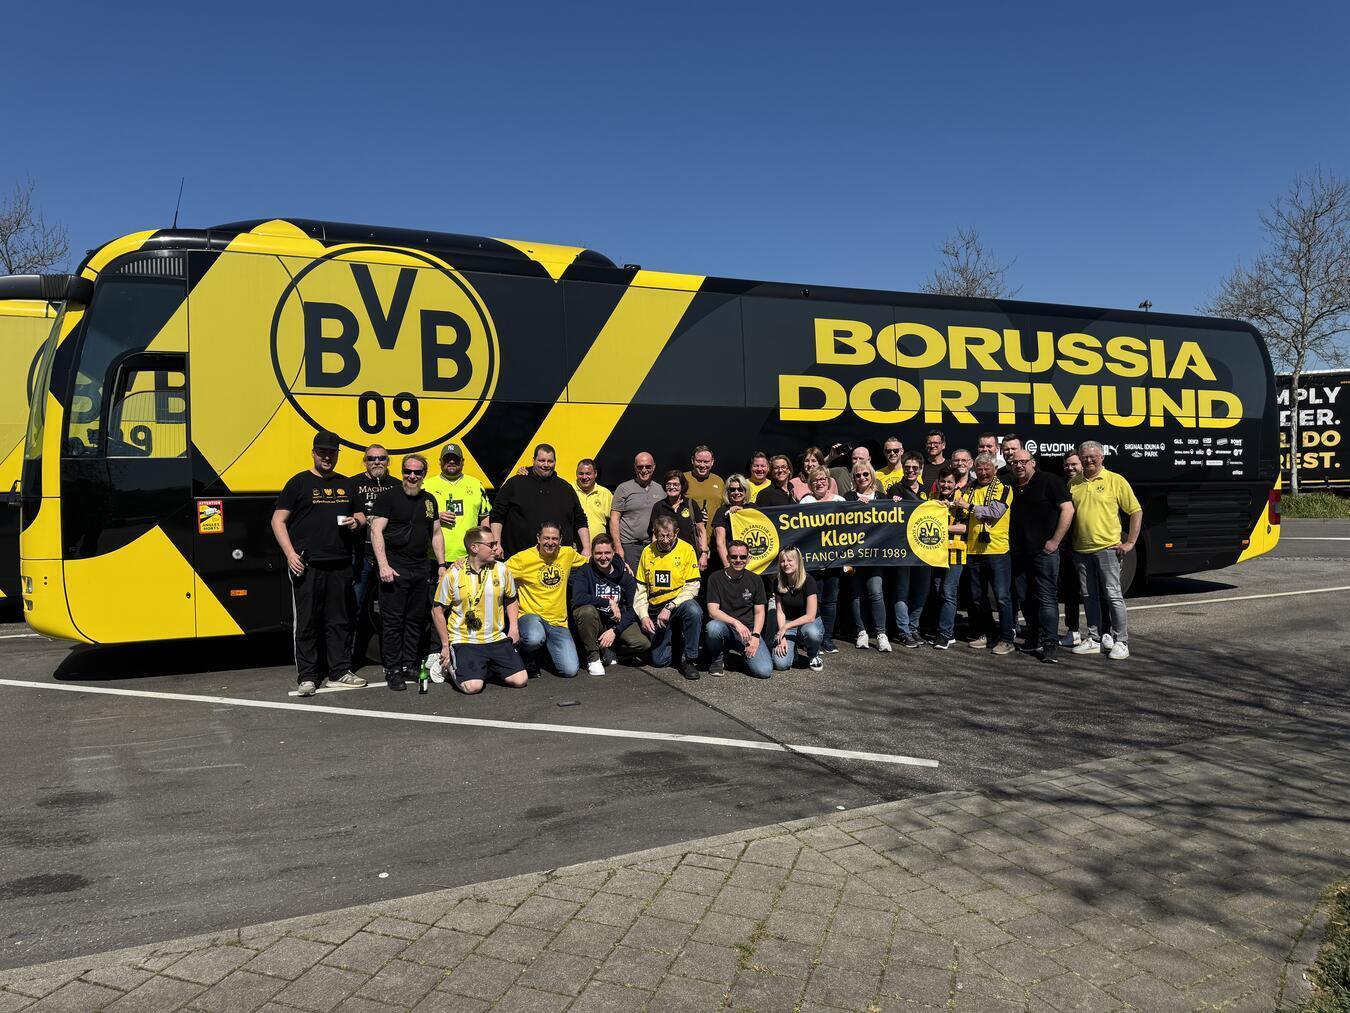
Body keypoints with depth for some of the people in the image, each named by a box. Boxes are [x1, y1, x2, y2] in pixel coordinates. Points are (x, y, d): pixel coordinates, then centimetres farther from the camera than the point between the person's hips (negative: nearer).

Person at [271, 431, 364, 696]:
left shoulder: (346, 484, 15)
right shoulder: (299, 483, 1)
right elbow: (278, 520, -1)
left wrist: (356, 521, 2)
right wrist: (290, 554, -12)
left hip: (340, 564, 4)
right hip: (307, 565, -4)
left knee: (338, 621, 8)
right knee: (307, 622, 0)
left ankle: (338, 673, 16)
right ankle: (307, 677, 7)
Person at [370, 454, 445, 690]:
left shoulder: (429, 500, 14)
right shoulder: (389, 496, -3)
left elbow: (436, 534, 20)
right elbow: (376, 531, -9)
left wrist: (441, 565, 13)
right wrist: (383, 565, -17)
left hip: (421, 570, 6)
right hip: (394, 569, -6)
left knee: (416, 620, 9)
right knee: (392, 621, -3)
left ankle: (409, 665, 19)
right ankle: (393, 670, 3)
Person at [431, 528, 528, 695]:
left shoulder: (502, 569, 2)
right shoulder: (453, 574, -8)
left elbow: (511, 600, 18)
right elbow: (437, 611, 0)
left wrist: (514, 627, 2)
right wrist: (446, 646, 0)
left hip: (497, 639, 4)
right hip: (464, 641, -4)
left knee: (520, 680, -10)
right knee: (472, 686, -23)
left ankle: (488, 668, 18)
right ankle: (452, 667, 11)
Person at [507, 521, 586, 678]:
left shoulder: (568, 554, 6)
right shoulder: (523, 558, -7)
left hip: (558, 621, 3)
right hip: (530, 616, -3)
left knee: (570, 670, -13)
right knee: (534, 638, -40)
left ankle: (549, 648, 22)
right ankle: (529, 658, 0)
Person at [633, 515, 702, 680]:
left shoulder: (686, 549, -7)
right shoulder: (647, 552, 4)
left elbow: (692, 587, -11)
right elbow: (641, 589, 8)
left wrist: (669, 608, -21)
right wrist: (643, 616, -5)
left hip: (680, 604, -3)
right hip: (656, 609, 3)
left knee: (693, 610, -39)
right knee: (659, 661, -5)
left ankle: (689, 659, -20)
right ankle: (675, 641, 30)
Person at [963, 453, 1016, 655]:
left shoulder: (1004, 489, -1)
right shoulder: (970, 491, 15)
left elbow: (996, 511, -16)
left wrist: (970, 506, -11)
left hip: (997, 550, -6)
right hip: (973, 551, 6)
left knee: (1002, 597, -4)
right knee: (977, 598, 12)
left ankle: (1006, 639, 3)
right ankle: (986, 634, 24)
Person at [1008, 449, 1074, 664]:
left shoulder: (1050, 481, -4)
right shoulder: (1011, 488, 15)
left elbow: (1068, 509, -10)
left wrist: (1055, 541, -14)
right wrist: (1009, 543, 13)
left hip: (1044, 551, -7)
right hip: (1019, 553, 7)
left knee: (1047, 598, -8)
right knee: (1025, 599, 10)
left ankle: (1049, 646, -9)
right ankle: (1034, 640, 21)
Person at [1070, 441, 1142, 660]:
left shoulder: (1115, 481, -2)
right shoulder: (1074, 483, 10)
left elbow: (1136, 511, 1)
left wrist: (1130, 542, -4)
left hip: (1107, 548, -4)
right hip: (1081, 550, 5)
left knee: (1113, 596, -3)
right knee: (1089, 597, 11)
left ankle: (1121, 642, 4)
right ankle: (1094, 640, 20)